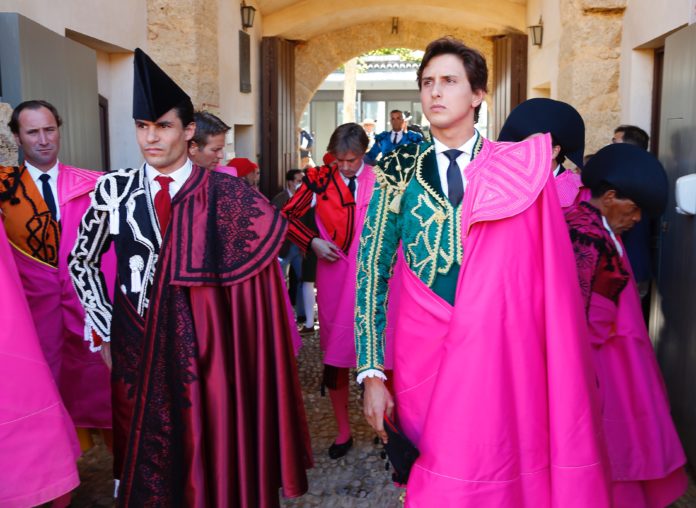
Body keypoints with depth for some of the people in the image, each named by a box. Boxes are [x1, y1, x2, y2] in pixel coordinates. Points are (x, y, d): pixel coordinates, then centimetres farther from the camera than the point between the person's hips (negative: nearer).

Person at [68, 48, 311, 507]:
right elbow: (81, 262, 10)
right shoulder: (114, 188, 1)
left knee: (210, 449, 9)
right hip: (135, 343, 2)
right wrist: (106, 330, 3)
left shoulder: (224, 192, -5)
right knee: (144, 450, 14)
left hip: (203, 343, -1)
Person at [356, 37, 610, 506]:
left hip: (500, 352, 0)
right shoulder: (400, 172, 0)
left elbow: (544, 267, 2)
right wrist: (372, 373, -8)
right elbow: (373, 268, -3)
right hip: (422, 354, 1)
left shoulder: (520, 169, 0)